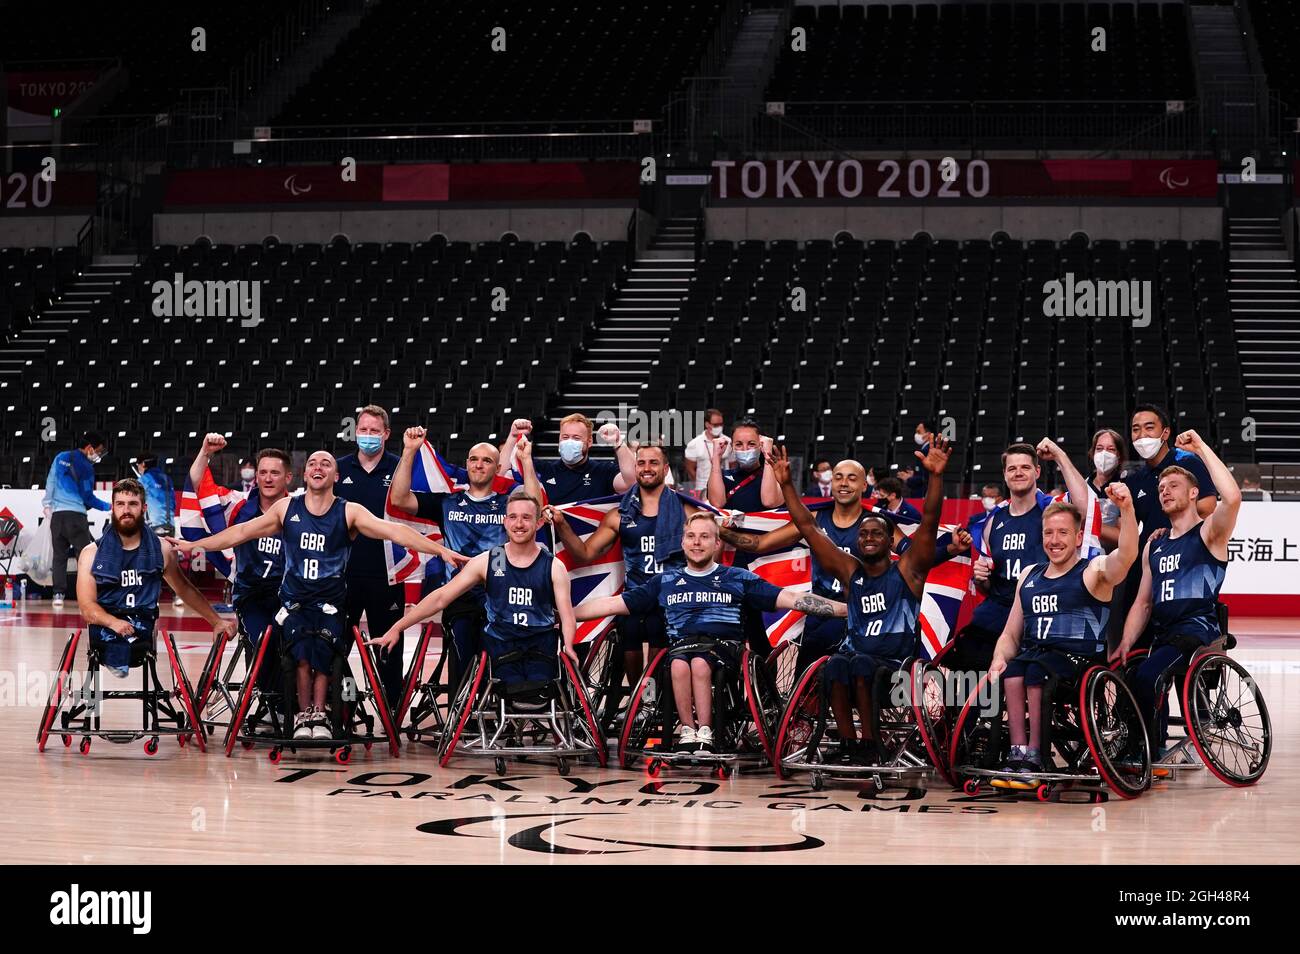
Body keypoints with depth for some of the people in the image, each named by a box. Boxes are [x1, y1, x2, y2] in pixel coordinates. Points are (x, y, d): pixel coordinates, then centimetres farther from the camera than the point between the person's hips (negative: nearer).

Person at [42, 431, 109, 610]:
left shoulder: (60, 458, 12)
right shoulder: (86, 467, -5)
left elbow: (50, 483, 16)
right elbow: (88, 497, -4)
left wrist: (47, 504, 26)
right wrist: (108, 507, 6)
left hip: (57, 514, 6)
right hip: (76, 515, -6)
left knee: (59, 556, 7)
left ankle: (58, 595, 0)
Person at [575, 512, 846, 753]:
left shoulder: (738, 579, 13)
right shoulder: (665, 581, 18)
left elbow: (790, 599, 6)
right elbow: (614, 604, 17)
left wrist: (844, 608, -5)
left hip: (724, 644, -2)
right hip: (681, 643, 2)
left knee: (699, 663, -34)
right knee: (679, 664, -33)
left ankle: (704, 735, -25)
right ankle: (687, 732, -22)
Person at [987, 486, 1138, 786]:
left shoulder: (1094, 571, 4)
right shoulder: (1029, 575, 20)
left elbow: (1126, 556, -21)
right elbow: (1010, 634, 21)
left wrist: (1126, 510, -38)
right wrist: (1000, 657, -3)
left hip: (1081, 658, -4)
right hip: (1034, 654, 4)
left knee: (1036, 671, -33)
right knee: (1011, 672, -29)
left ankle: (1036, 757, -24)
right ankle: (1018, 754, -27)